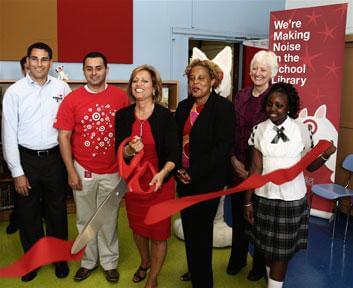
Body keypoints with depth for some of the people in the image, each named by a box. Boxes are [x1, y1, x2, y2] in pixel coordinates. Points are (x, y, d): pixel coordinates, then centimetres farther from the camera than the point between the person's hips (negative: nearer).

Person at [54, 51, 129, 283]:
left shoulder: (120, 96, -4)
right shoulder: (72, 100, -5)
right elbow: (64, 137, -4)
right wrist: (71, 172, -6)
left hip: (112, 171, 0)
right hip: (83, 171, 1)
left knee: (109, 219, 12)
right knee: (85, 219, 14)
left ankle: (110, 262, 31)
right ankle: (89, 261, 33)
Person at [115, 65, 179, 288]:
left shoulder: (165, 116, -12)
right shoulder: (123, 115, -2)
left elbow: (174, 154, -13)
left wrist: (162, 174, -30)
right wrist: (129, 150, -23)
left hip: (160, 183, -3)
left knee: (159, 231, 7)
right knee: (138, 227, 20)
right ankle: (145, 262, 51)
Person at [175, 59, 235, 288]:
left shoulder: (223, 107, -11)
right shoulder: (184, 106, 8)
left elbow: (223, 147, -18)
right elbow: (176, 140, 10)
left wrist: (193, 172, -19)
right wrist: (178, 170, -5)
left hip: (208, 180, -6)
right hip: (185, 178, 6)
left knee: (201, 230, 3)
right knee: (189, 227, 16)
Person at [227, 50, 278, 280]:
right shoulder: (241, 96, 6)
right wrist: (234, 160, -5)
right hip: (238, 166, 4)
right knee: (238, 213, 16)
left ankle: (260, 264, 32)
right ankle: (237, 259, 37)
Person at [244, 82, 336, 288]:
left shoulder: (302, 129, -7)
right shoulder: (259, 130, -4)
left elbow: (309, 165, -1)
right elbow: (256, 168, -3)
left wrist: (325, 156, -21)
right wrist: (248, 201, -3)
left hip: (292, 199, -1)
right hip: (264, 197, 2)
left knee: (282, 250, 8)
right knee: (267, 247, 15)